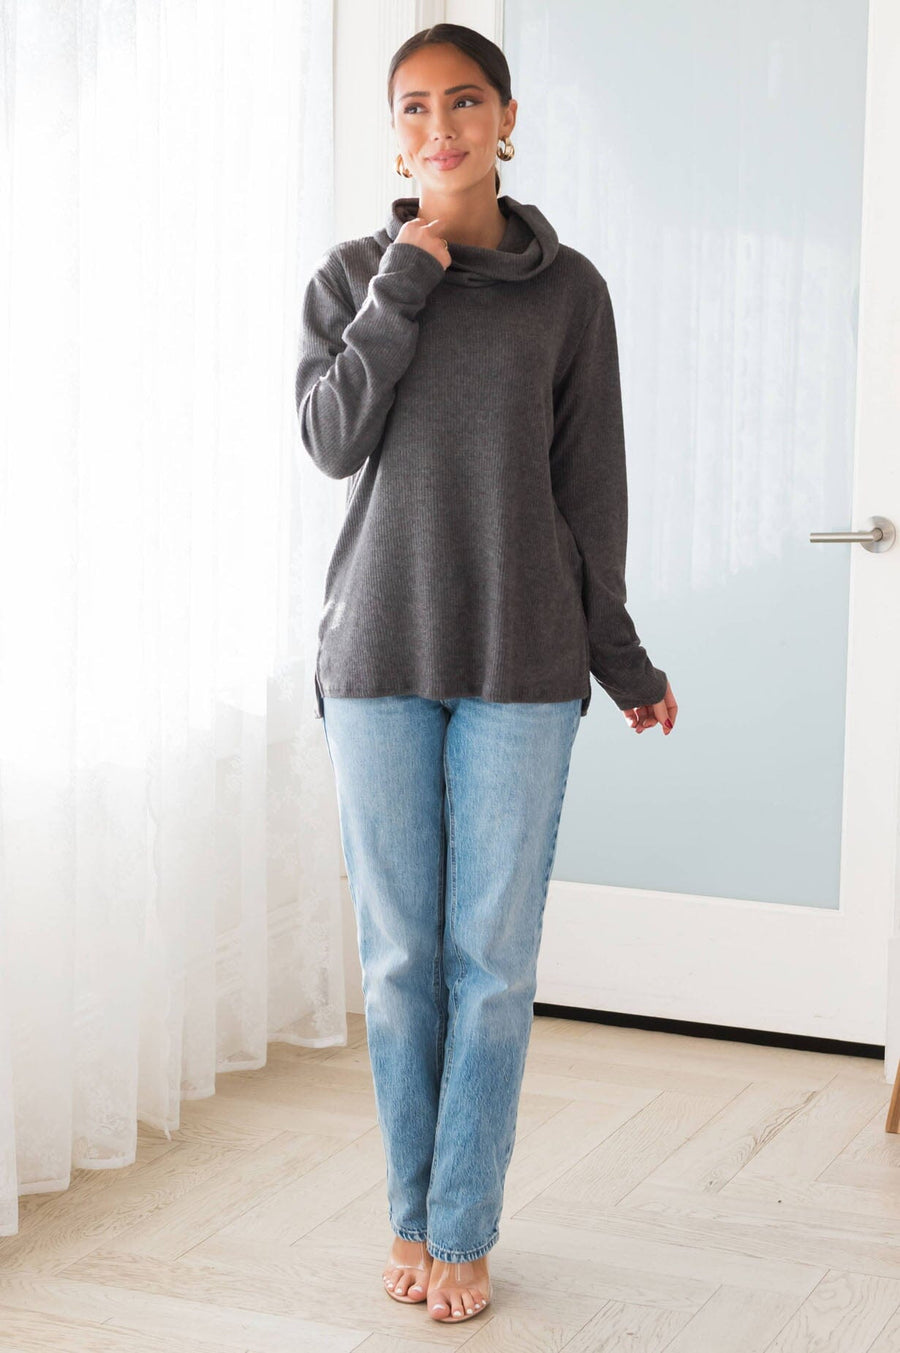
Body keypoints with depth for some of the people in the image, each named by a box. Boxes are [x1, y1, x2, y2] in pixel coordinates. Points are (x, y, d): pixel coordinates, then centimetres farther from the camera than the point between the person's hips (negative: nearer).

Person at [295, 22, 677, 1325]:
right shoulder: (352, 275, 6)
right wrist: (405, 280, -10)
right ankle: (411, 1217, 19)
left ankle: (464, 1233, 12)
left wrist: (621, 658, 9)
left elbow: (591, 486, 7)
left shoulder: (567, 289, 4)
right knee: (399, 953, 5)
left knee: (493, 960, 1)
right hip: (381, 654, 1)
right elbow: (331, 440, -7)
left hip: (520, 664, 0)